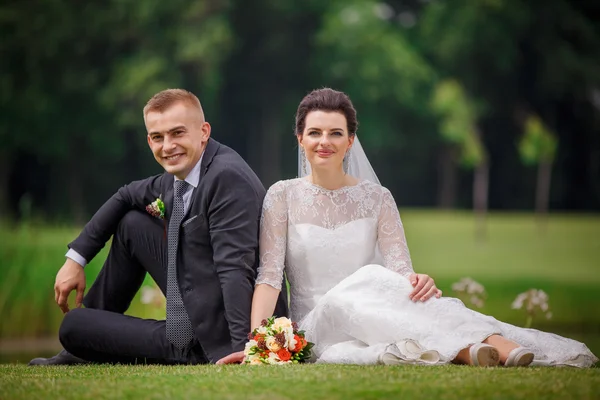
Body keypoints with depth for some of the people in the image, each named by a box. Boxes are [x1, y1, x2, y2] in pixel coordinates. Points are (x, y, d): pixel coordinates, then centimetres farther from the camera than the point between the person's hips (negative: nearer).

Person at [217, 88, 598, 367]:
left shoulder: (376, 198, 7)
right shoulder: (284, 196, 3)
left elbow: (401, 270, -3)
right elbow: (270, 275, -5)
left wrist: (417, 282, -29)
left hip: (376, 315, 2)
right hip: (315, 325, -2)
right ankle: (477, 345, -54)